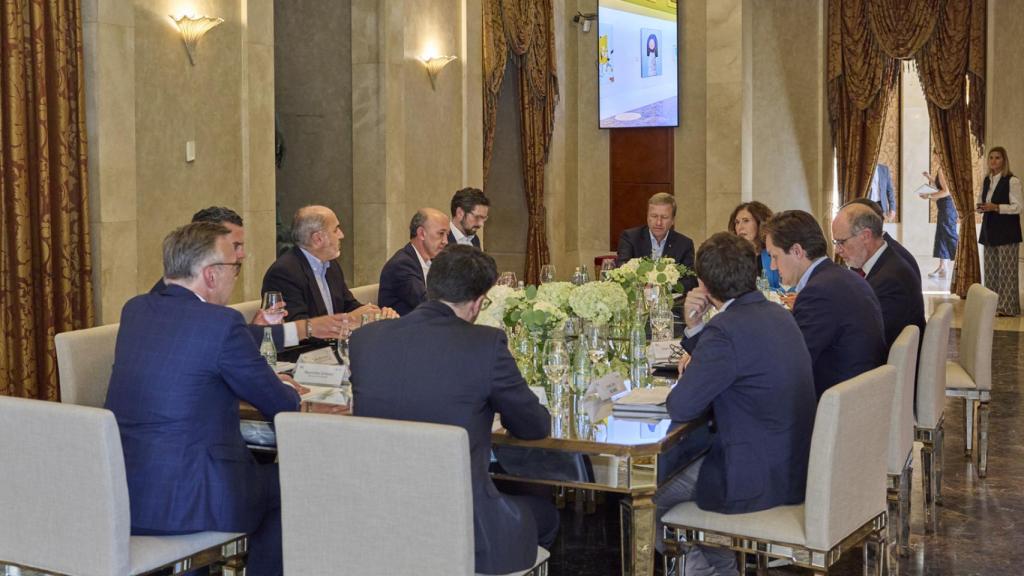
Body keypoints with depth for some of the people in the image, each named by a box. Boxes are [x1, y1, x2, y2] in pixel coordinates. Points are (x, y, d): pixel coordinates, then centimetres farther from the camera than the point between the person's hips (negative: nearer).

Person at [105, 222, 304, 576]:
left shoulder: (135, 310, 6)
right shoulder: (222, 324, -15)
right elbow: (283, 408, -6)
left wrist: (269, 384, 21)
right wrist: (289, 393, 17)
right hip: (182, 500, -7)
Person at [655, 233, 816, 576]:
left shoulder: (728, 328, -23)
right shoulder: (777, 314, 6)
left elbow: (680, 408, -23)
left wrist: (684, 379, -2)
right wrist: (694, 327, 2)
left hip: (760, 481, -9)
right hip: (795, 467, 9)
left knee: (652, 489, 12)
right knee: (682, 461, 28)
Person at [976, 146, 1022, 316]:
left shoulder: (1012, 181, -9)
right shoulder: (986, 181, 13)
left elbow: (1017, 207, -12)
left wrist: (996, 207, -21)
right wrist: (981, 208, -1)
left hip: (1006, 231, -7)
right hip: (989, 230, 7)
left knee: (1007, 270, -6)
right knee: (990, 269, 9)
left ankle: (1008, 307, -4)